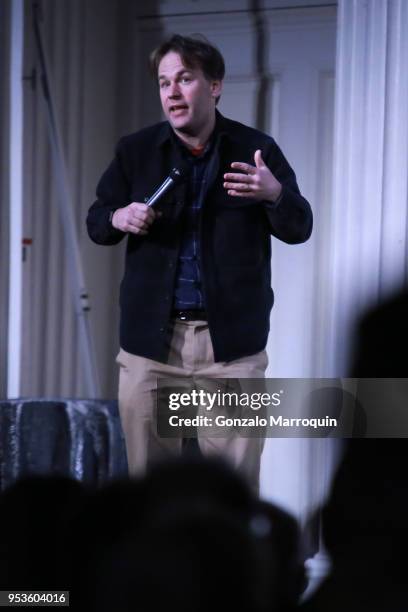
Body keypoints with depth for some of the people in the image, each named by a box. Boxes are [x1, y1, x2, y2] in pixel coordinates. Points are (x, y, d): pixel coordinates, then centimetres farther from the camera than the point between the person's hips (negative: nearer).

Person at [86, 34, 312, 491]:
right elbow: (95, 221, 13)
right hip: (150, 338, 2)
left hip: (231, 340, -2)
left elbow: (299, 229, 0)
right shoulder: (135, 150, 6)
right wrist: (118, 218, -11)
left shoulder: (256, 149, 1)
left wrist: (275, 193, -23)